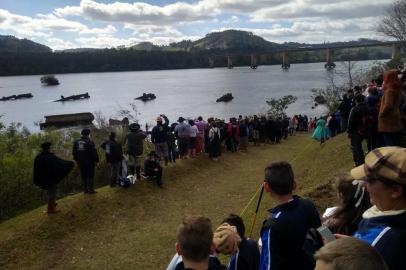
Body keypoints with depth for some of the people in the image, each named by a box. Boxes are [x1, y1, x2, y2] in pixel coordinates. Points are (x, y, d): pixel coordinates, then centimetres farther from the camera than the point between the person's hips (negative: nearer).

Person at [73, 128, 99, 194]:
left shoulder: (76, 142, 4)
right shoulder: (90, 142, -16)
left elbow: (74, 152, 13)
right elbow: (94, 152, -16)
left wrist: (76, 160, 22)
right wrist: (96, 160, -6)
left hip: (81, 162, 5)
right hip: (89, 162, -5)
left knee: (83, 176, 13)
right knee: (90, 176, 4)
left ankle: (85, 189, 18)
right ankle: (91, 190, 6)